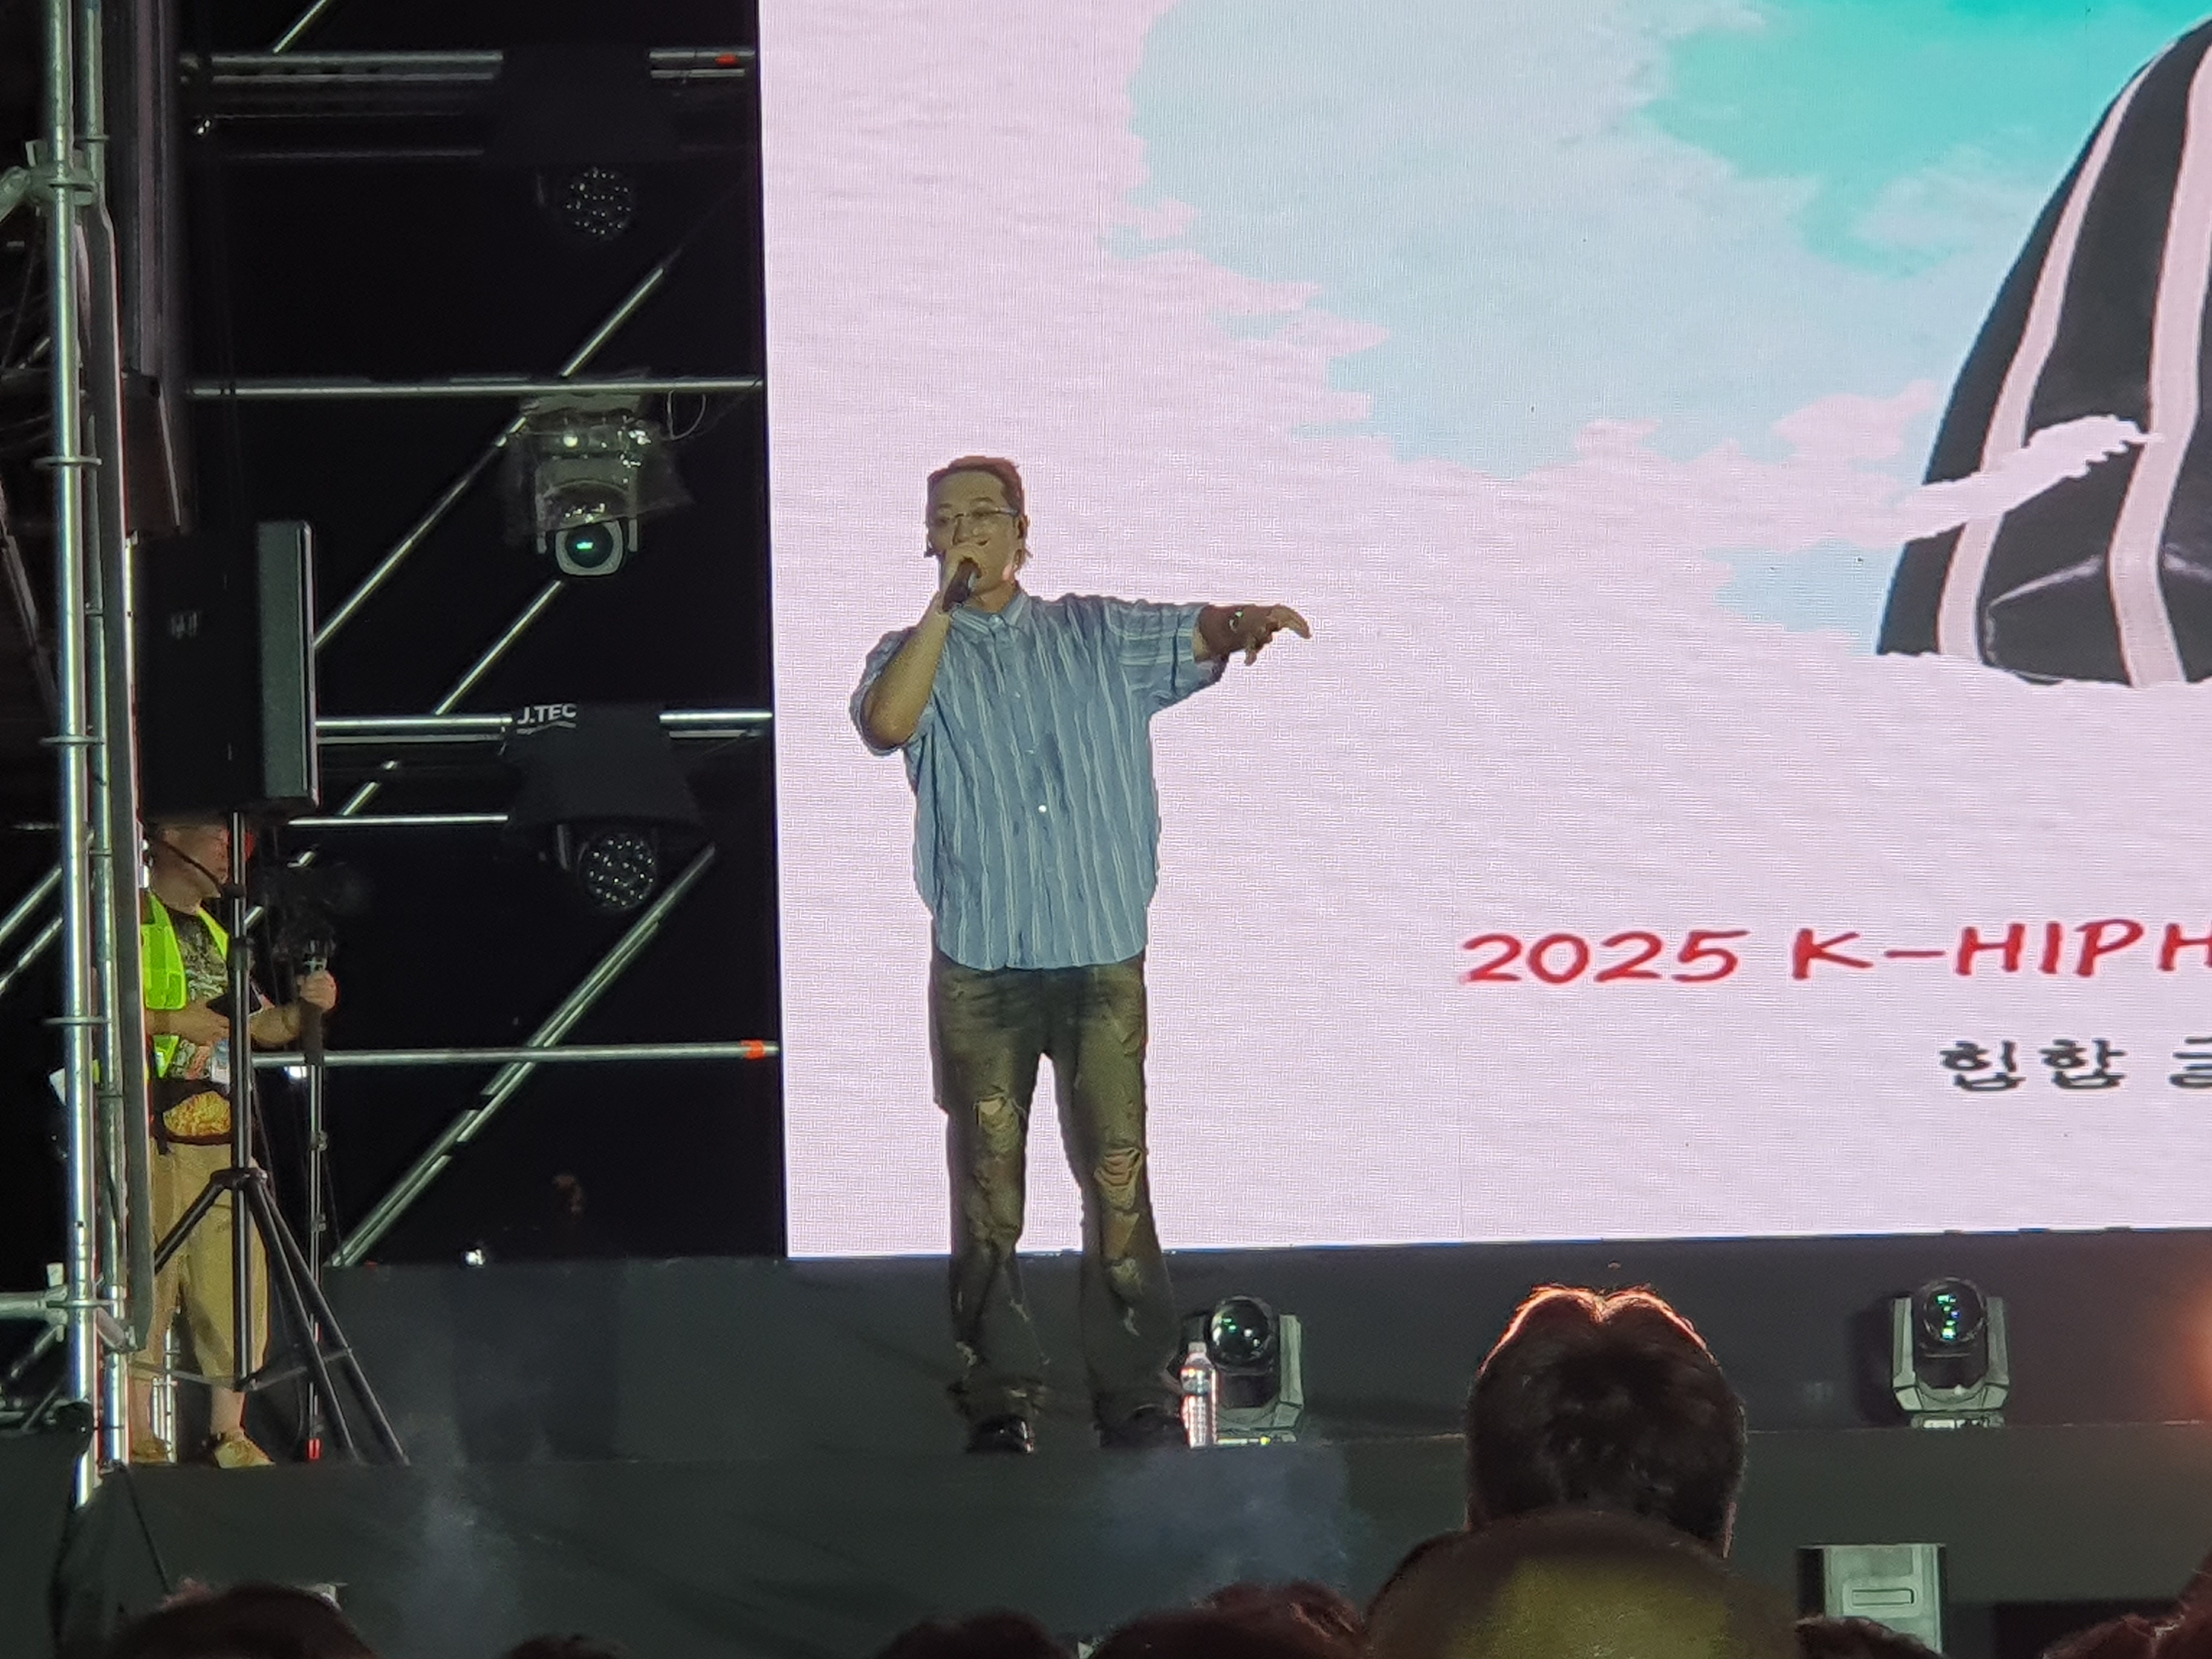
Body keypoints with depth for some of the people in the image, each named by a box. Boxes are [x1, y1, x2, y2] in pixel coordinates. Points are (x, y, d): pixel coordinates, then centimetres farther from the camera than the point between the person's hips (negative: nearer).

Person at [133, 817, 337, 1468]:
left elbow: (256, 1027, 28)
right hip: (152, 1137, -8)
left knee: (235, 1288, 5)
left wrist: (303, 1009, 8)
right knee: (146, 1286, -10)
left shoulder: (215, 934, 24)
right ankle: (140, 1444, -10)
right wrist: (170, 1022, -16)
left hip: (221, 1138, 8)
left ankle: (229, 1437, 11)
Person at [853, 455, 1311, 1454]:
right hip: (978, 963, 0)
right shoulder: (916, 655, 9)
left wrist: (1252, 621, -22)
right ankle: (998, 1400, 7)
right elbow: (885, 724, -11)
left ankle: (1136, 1395, -1)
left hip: (1104, 956, 0)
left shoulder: (1101, 637, 13)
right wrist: (945, 606, -10)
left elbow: (1200, 634, 1)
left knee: (1118, 1174, -4)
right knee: (988, 1182, 1)